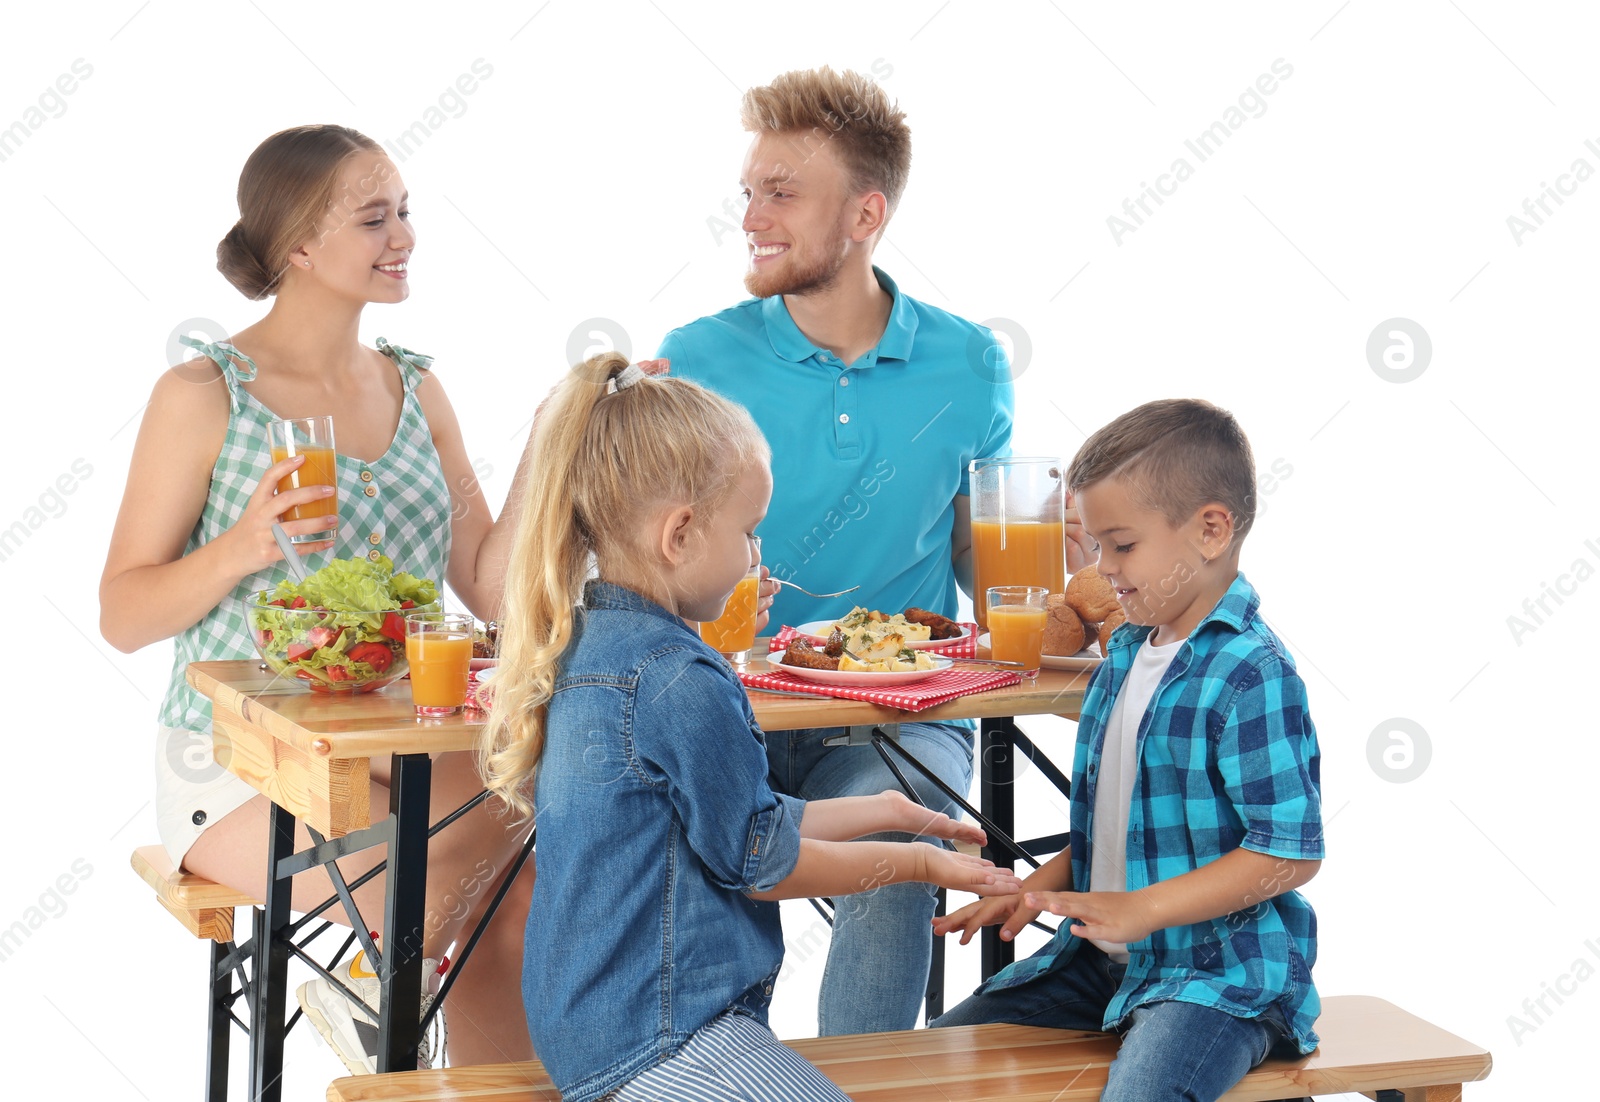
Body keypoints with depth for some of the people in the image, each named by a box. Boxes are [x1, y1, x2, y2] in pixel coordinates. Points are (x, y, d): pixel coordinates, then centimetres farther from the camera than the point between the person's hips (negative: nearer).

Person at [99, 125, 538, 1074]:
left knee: (519, 890, -24)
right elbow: (123, 617, -4)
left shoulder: (415, 389, 11)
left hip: (399, 749, 5)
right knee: (452, 884, -29)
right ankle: (372, 1000, -2)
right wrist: (243, 549, -20)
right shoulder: (205, 397, -5)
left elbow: (490, 589, 7)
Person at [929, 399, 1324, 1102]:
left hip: (1222, 970, -9)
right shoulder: (1126, 653, 11)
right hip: (1105, 960, 9)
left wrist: (1141, 909, -23)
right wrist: (1042, 888, 6)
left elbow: (1292, 852, -21)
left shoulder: (1253, 676, -17)